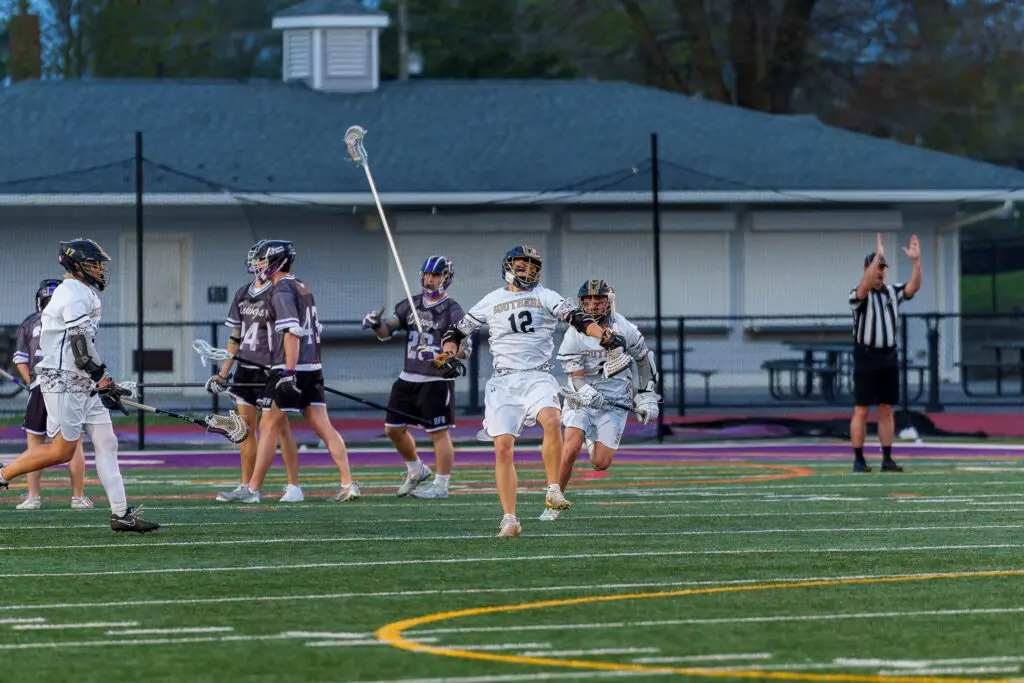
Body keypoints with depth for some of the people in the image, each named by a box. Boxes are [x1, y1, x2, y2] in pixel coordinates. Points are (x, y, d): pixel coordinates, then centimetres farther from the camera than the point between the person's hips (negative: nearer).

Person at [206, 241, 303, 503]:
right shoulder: (243, 294, 13)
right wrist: (223, 373, 14)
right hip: (246, 370, 7)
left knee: (282, 427, -6)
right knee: (246, 428, 8)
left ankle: (294, 487, -3)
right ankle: (246, 487, 15)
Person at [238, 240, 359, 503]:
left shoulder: (282, 291, -10)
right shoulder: (303, 288, 18)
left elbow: (292, 332, -20)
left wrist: (289, 372, -24)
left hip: (290, 369, -8)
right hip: (313, 368, 8)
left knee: (268, 427, -1)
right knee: (323, 427, 3)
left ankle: (253, 490, 3)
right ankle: (348, 484, -6)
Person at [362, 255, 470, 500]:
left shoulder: (452, 311, -8)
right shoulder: (410, 305, 10)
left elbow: (464, 349, -14)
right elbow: (386, 332, 7)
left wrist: (438, 354, -29)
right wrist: (376, 324, -16)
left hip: (437, 381, -7)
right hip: (408, 378, 7)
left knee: (439, 433, -5)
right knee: (393, 428, 12)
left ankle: (440, 486, 2)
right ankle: (416, 470, 31)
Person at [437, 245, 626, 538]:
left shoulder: (545, 296, 9)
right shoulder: (491, 302, 13)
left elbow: (575, 317, -6)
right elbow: (456, 333, 19)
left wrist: (605, 336, -22)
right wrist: (448, 357, -2)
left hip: (537, 378, -1)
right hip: (503, 382, 1)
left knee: (552, 421, -31)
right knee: (503, 449, -7)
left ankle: (553, 491, -21)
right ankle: (509, 519, -1)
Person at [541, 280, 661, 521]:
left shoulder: (624, 329, -6)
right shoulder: (575, 334, -9)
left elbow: (644, 359, 9)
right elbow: (577, 377, -13)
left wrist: (648, 395, 7)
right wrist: (586, 392, -35)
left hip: (614, 403, 1)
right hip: (582, 400, -1)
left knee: (601, 464, -8)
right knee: (570, 449, -20)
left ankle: (595, 442, 30)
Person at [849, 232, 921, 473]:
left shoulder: (893, 292, 10)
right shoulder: (858, 294, -7)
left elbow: (914, 286, -5)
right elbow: (866, 286, -29)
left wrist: (916, 261, -19)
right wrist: (877, 255, -38)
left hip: (889, 357, 5)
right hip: (866, 357, -5)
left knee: (886, 410, 5)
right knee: (861, 410, -3)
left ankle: (887, 459, 7)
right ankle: (858, 460, -1)